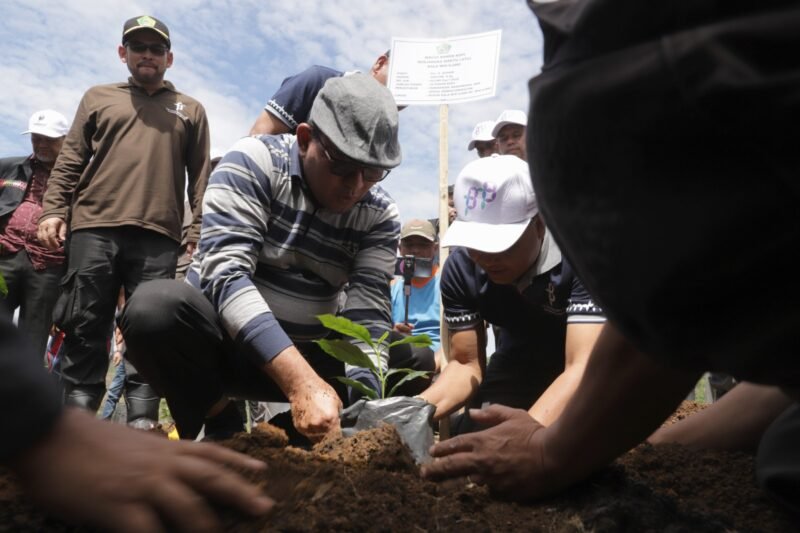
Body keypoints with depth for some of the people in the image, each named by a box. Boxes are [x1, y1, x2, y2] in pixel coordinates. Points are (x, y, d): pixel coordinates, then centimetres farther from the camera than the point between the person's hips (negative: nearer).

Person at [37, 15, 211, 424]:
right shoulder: (98, 98, 22)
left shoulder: (190, 110, 19)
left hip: (158, 236, -1)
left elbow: (201, 178, 10)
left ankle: (142, 423, -2)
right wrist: (53, 209, -1)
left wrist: (199, 234, -1)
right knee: (85, 326, -2)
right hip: (93, 227, 1)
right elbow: (70, 161, 14)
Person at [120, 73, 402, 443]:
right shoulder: (254, 161, -16)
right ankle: (220, 424, -5)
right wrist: (301, 382, -40)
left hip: (304, 356, 3)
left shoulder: (380, 215, -7)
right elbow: (225, 273, -28)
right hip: (218, 336, -2)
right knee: (155, 306, -33)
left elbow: (369, 315, -15)